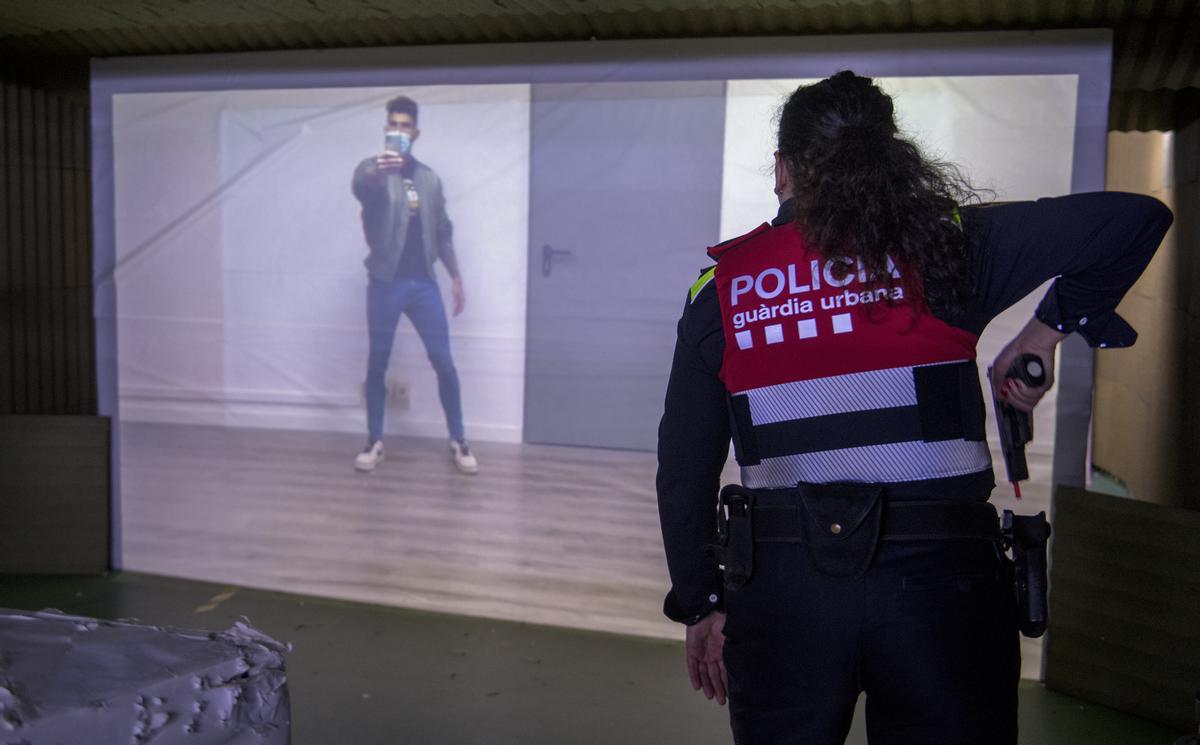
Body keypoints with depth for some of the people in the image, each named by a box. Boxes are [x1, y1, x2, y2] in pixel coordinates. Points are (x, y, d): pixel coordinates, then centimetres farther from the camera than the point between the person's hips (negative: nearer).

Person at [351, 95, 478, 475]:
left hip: (423, 282, 3)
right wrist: (377, 171, -51)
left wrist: (456, 276, 13)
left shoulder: (429, 178, 12)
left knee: (444, 363, 1)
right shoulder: (373, 169, -2)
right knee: (377, 364, 5)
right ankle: (375, 441, 19)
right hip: (385, 283, -3)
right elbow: (359, 186, -28)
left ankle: (458, 442, 12)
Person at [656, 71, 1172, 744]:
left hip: (780, 589, 1)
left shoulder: (722, 284, 3)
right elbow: (1134, 218, -3)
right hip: (942, 578, 0)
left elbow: (684, 464, 5)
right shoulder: (941, 244, 0)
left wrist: (701, 603, 14)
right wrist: (1050, 328, 10)